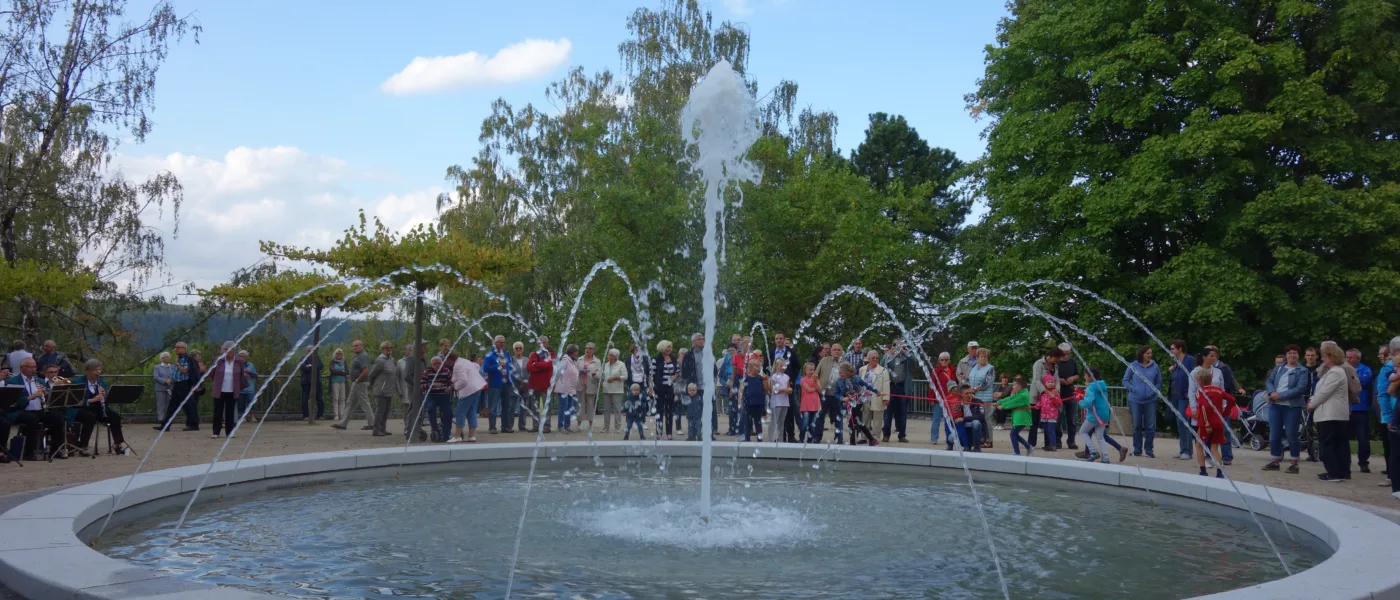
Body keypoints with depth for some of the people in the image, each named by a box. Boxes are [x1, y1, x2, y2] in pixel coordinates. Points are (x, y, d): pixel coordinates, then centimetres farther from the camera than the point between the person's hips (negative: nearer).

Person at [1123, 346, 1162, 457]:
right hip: (1135, 400, -1)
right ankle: (1137, 449, 17)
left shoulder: (1155, 366, 2)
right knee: (1137, 426, 7)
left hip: (1151, 400, 1)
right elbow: (1125, 380, 4)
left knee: (1151, 426, -1)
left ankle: (1148, 449, 10)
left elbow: (1159, 382, 11)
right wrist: (1133, 389, -10)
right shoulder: (1133, 366, 0)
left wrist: (1154, 391, -6)